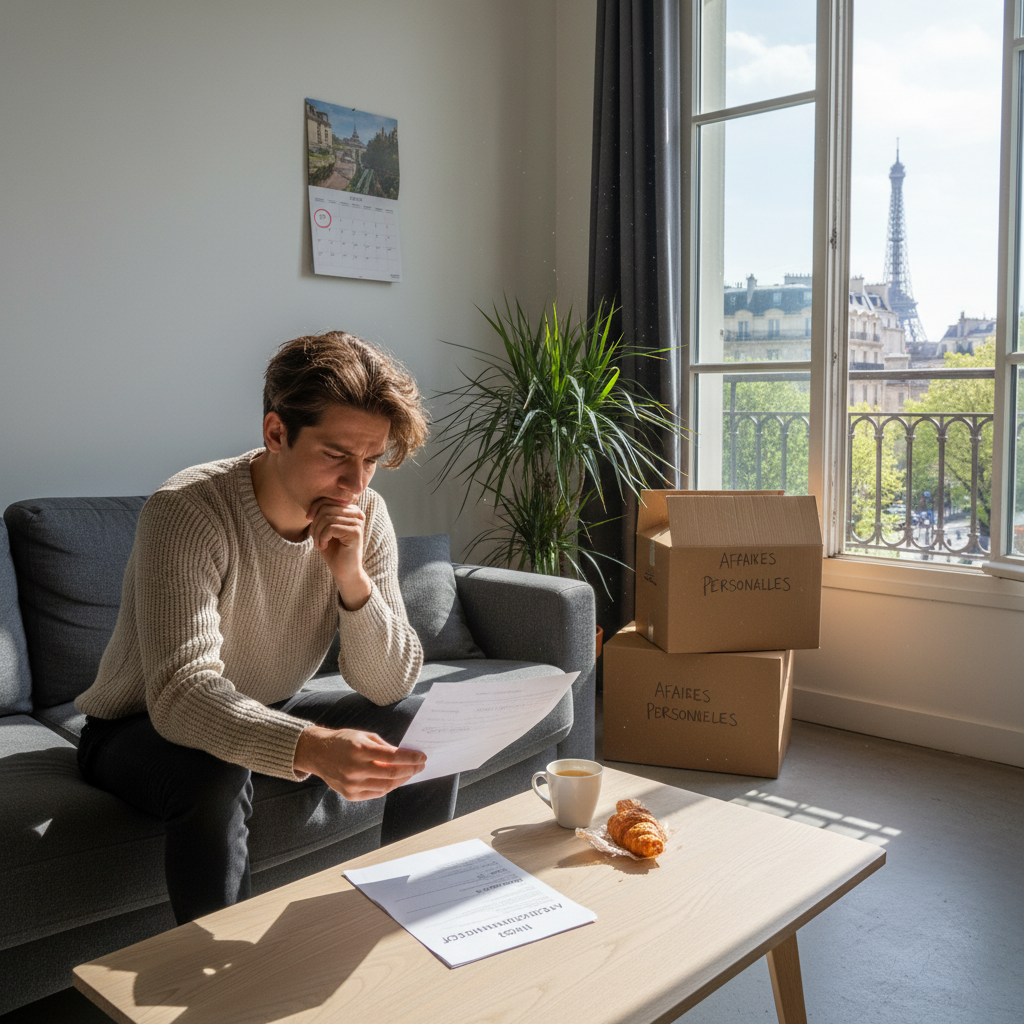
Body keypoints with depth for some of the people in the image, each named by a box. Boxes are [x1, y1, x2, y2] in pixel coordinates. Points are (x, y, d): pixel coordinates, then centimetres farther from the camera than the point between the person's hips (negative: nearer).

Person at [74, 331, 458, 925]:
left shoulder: (366, 517, -13)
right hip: (144, 727, -5)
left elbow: (390, 686, -14)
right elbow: (180, 694, -40)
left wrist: (353, 579, -31)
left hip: (270, 716, 5)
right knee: (216, 775, -37)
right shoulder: (187, 512, -30)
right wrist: (312, 747, -57)